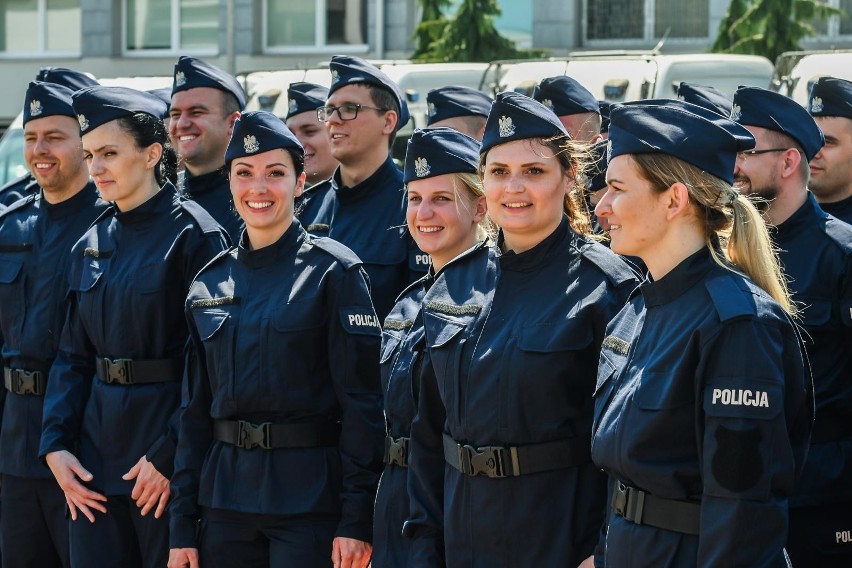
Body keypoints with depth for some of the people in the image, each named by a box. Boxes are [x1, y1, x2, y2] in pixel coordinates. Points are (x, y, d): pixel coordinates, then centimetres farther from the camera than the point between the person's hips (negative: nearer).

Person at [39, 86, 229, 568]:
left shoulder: (193, 234, -10)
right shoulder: (92, 246, 11)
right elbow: (73, 356, 14)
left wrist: (168, 455, -16)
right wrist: (56, 445, 2)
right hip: (96, 453, 6)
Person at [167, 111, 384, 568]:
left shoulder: (333, 271, -5)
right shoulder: (209, 284, 10)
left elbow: (363, 402, -8)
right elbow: (196, 410, 12)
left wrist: (356, 521, -14)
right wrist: (182, 528, 8)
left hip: (310, 498, -5)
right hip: (226, 503, 5)